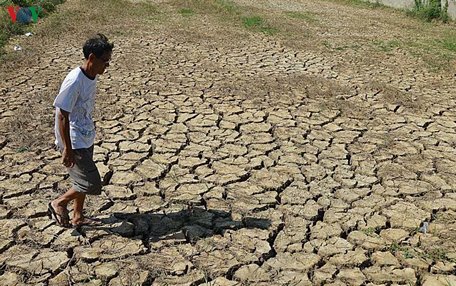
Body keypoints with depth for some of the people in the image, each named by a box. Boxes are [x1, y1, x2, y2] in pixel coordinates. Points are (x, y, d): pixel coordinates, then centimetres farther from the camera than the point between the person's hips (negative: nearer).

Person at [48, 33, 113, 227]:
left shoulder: (92, 77, 2)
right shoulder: (74, 81, -25)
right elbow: (62, 115, -22)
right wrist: (67, 149, -21)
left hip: (86, 139, 9)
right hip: (74, 143, -9)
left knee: (83, 181, 18)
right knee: (91, 184, -5)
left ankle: (77, 217, 35)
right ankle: (59, 203, 17)